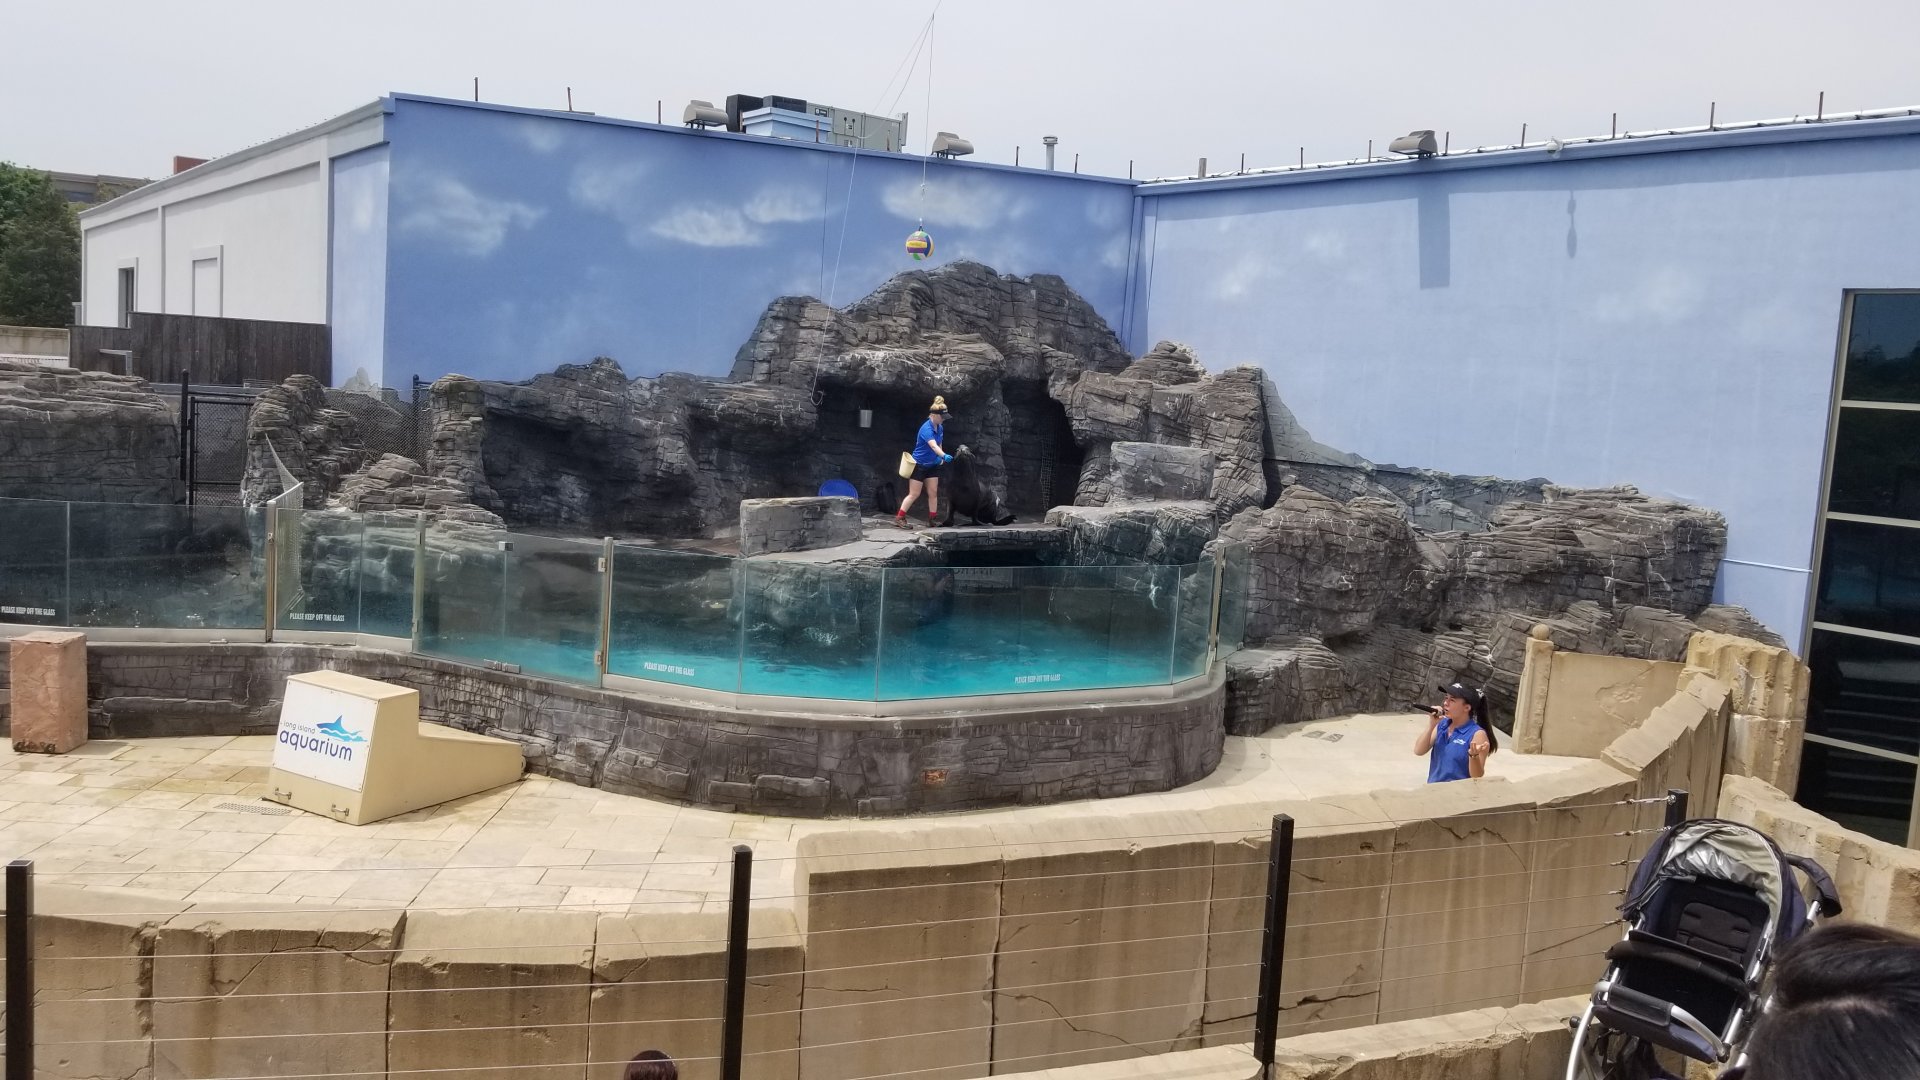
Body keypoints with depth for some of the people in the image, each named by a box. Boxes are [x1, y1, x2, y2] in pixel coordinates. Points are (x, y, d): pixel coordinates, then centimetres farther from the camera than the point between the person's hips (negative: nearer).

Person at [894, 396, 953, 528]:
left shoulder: (940, 428, 1)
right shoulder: (926, 429, -26)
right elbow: (933, 446, -42)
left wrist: (941, 459, 19)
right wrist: (944, 456, -55)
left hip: (932, 465, 8)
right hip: (918, 464, -8)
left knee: (933, 493, 6)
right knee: (914, 494, -4)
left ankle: (932, 518, 14)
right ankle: (899, 518, 3)